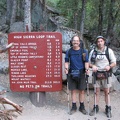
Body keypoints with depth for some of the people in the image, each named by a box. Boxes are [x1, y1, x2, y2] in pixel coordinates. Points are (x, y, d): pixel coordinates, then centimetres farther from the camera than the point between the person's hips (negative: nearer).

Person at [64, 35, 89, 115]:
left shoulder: (84, 51, 2)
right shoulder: (69, 51, 5)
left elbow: (86, 61, 2)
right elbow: (66, 61, 8)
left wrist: (87, 69, -14)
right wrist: (66, 68, -9)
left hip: (81, 74, -1)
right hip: (72, 74, 1)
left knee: (82, 91, 5)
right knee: (73, 90, 7)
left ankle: (82, 107, 19)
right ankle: (74, 107, 18)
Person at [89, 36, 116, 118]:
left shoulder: (109, 51, -1)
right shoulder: (93, 51, 3)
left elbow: (114, 62, 0)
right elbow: (89, 63, 8)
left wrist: (109, 66, -21)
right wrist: (92, 66, -14)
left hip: (106, 74, -1)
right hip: (96, 74, 1)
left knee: (107, 92, 4)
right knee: (97, 92, 7)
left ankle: (108, 109, 14)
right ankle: (96, 108, 19)